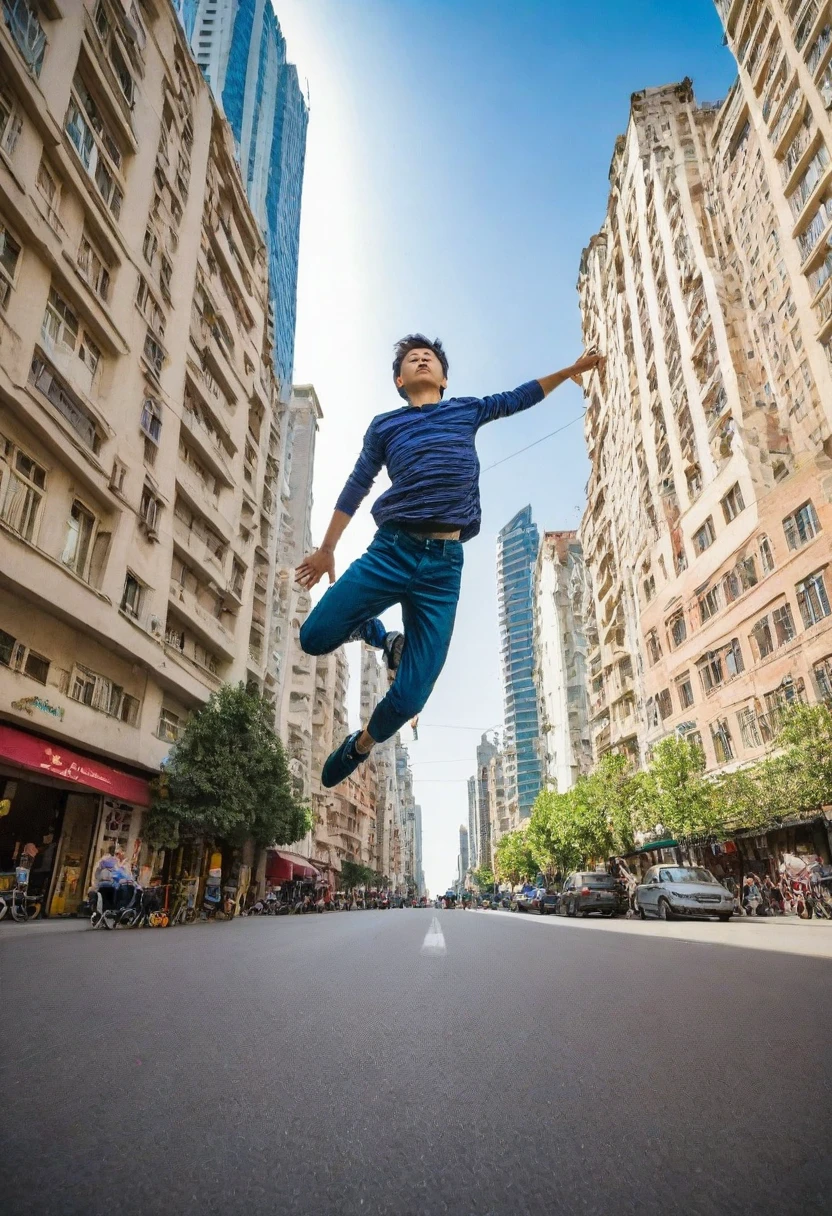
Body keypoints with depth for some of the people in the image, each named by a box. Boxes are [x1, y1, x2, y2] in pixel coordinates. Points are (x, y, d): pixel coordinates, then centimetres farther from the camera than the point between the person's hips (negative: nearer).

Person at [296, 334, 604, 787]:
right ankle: (379, 635, 23)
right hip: (389, 550, 0)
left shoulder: (466, 410, 20)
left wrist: (572, 369, 36)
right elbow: (356, 487, 18)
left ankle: (360, 745, 30)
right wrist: (326, 549, 18)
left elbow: (519, 397, 34)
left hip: (444, 563, 0)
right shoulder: (384, 425, 15)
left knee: (410, 698, -3)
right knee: (315, 638, -9)